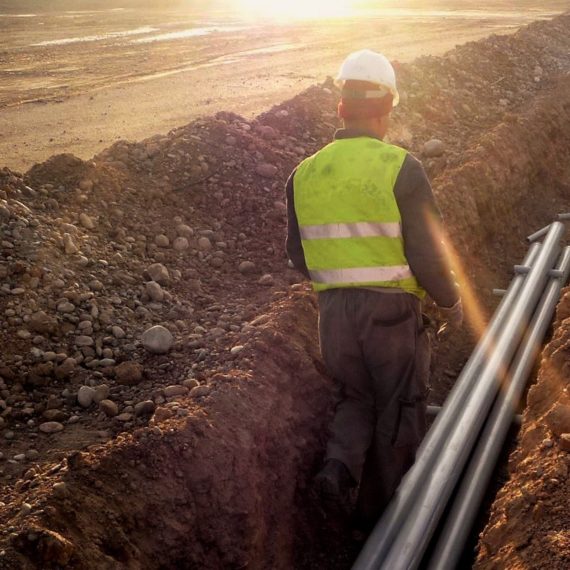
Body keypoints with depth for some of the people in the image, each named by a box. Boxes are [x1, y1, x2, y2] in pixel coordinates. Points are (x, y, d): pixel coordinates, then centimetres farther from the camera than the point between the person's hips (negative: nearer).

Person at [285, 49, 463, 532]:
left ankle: (341, 466, 0)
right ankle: (386, 517, 30)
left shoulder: (304, 174, 0)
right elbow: (428, 254, -15)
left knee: (357, 395, 26)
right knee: (398, 411, 16)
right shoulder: (400, 168, -14)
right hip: (392, 310, -3)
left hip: (334, 310, 4)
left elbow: (299, 257, 8)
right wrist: (450, 302, 3)